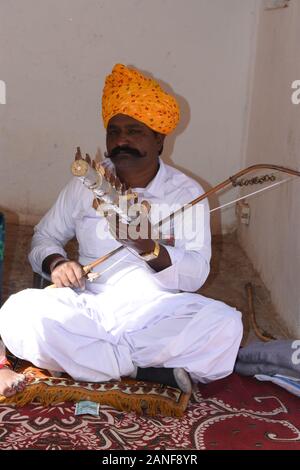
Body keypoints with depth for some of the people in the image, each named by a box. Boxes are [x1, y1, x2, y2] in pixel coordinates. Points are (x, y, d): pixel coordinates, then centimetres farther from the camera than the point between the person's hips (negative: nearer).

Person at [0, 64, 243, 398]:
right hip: (89, 308, 2)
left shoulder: (187, 193, 1)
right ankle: (151, 372, -20)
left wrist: (150, 249, -28)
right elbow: (44, 237, 15)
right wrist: (55, 262, -10)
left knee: (225, 326, -30)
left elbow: (196, 273, -8)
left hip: (158, 314, -1)